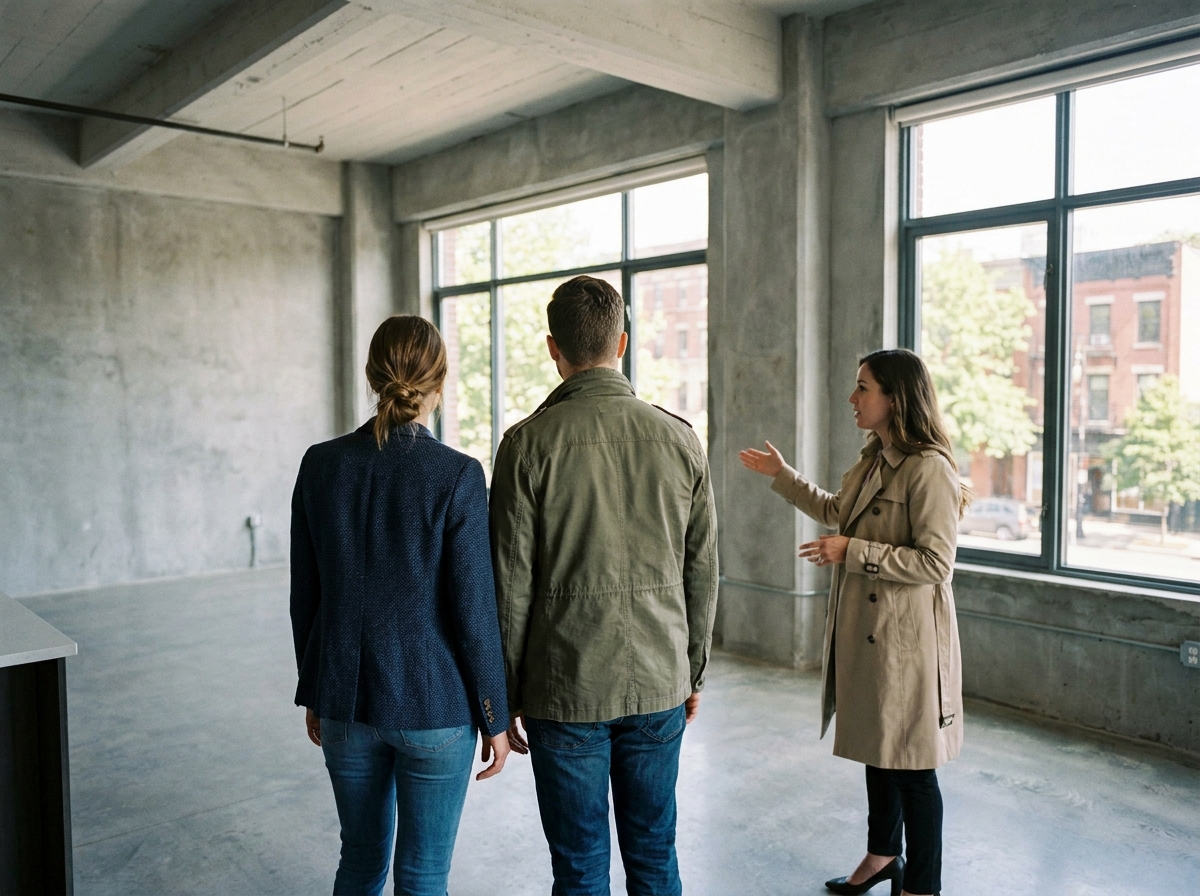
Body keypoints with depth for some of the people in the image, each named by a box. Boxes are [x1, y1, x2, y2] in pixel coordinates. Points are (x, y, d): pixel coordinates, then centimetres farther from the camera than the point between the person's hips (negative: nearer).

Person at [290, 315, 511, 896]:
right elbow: (473, 611, -13)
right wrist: (495, 717, -2)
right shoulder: (456, 476, -16)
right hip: (434, 703, -4)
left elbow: (305, 596, 3)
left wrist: (314, 693, 16)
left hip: (345, 700, 4)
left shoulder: (320, 464, -4)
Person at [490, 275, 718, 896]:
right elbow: (701, 573, 4)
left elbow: (511, 584, -9)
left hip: (565, 691, -3)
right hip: (659, 686, 3)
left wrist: (507, 696, 3)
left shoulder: (528, 443, -11)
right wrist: (693, 674, 15)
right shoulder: (679, 439, -2)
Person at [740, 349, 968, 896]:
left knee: (911, 764, 5)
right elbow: (836, 511, 27)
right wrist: (781, 475, 31)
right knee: (877, 748, 22)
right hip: (863, 629, 9)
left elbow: (935, 562, -23)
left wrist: (852, 552, -22)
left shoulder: (929, 468, -19)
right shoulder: (873, 460, 10)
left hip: (906, 637, -9)